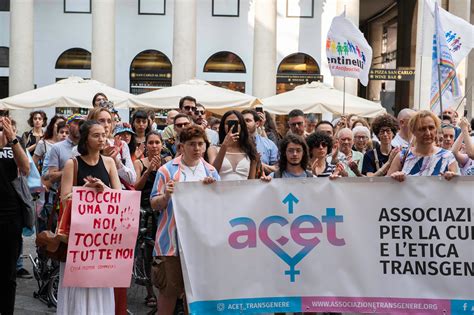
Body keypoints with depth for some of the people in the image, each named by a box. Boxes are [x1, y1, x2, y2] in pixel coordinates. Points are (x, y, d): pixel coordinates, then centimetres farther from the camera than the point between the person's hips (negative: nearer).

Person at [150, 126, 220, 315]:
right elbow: (154, 204, -1)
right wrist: (166, 196, -22)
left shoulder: (211, 171, 10)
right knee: (169, 288, 1)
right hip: (173, 240, -3)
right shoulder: (167, 170, -1)